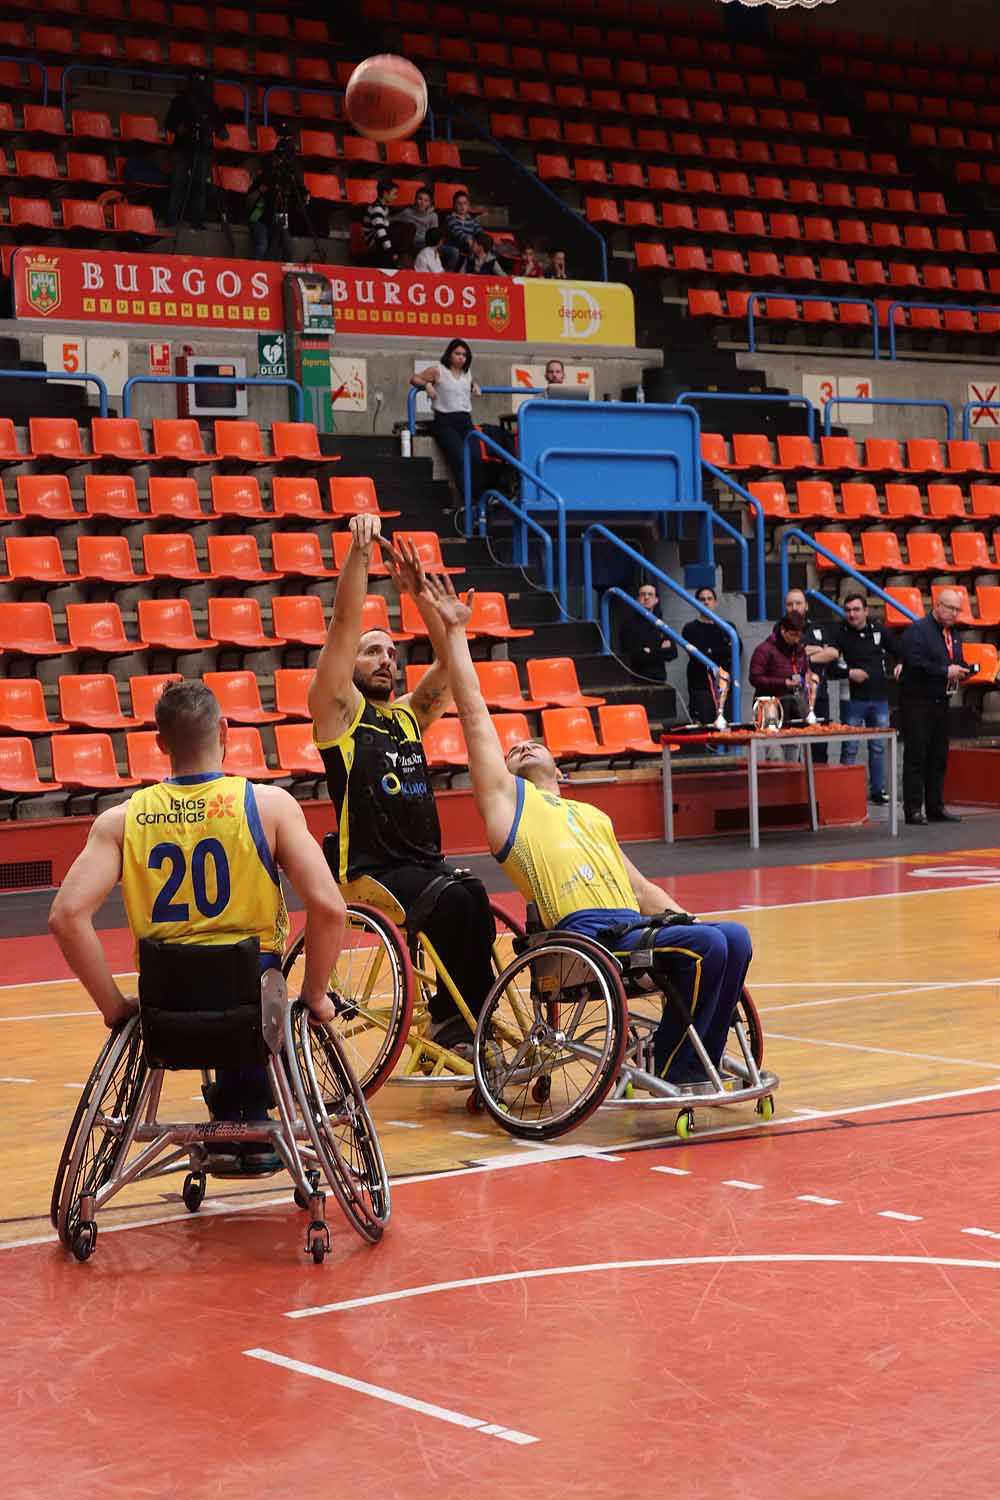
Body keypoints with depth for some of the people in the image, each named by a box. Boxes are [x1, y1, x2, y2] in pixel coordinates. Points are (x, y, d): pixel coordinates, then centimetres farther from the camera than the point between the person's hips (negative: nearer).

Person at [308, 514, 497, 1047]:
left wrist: (419, 592, -3)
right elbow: (345, 623, -7)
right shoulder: (338, 708, 5)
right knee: (456, 903, -29)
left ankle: (451, 1014, -10)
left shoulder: (409, 714, 19)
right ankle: (459, 1013, -13)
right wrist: (360, 552, -16)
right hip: (371, 871, -5)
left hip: (426, 863, 5)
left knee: (478, 900, -25)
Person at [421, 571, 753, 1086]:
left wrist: (681, 918, 13)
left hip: (634, 926, 6)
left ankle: (699, 1064, -10)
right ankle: (669, 1066, -13)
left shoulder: (593, 816, 36)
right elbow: (474, 714, 15)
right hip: (585, 932, -6)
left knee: (733, 938, -19)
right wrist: (454, 632, 17)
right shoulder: (506, 797, 20)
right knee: (708, 944, -25)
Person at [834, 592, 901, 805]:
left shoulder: (879, 632, 7)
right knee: (849, 748, 0)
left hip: (879, 699, 3)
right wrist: (848, 673, -17)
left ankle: (878, 789, 15)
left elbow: (899, 652, 14)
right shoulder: (840, 635, -3)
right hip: (852, 699, -3)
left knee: (878, 747, 8)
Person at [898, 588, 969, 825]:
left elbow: (958, 663, 23)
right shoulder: (917, 630, -10)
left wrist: (962, 670, -2)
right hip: (916, 702, -8)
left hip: (941, 703, 8)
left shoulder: (953, 635, 16)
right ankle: (913, 810, -5)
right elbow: (914, 662, -23)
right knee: (916, 756, -6)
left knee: (939, 758, 9)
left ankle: (935, 808, 16)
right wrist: (945, 672, -22)